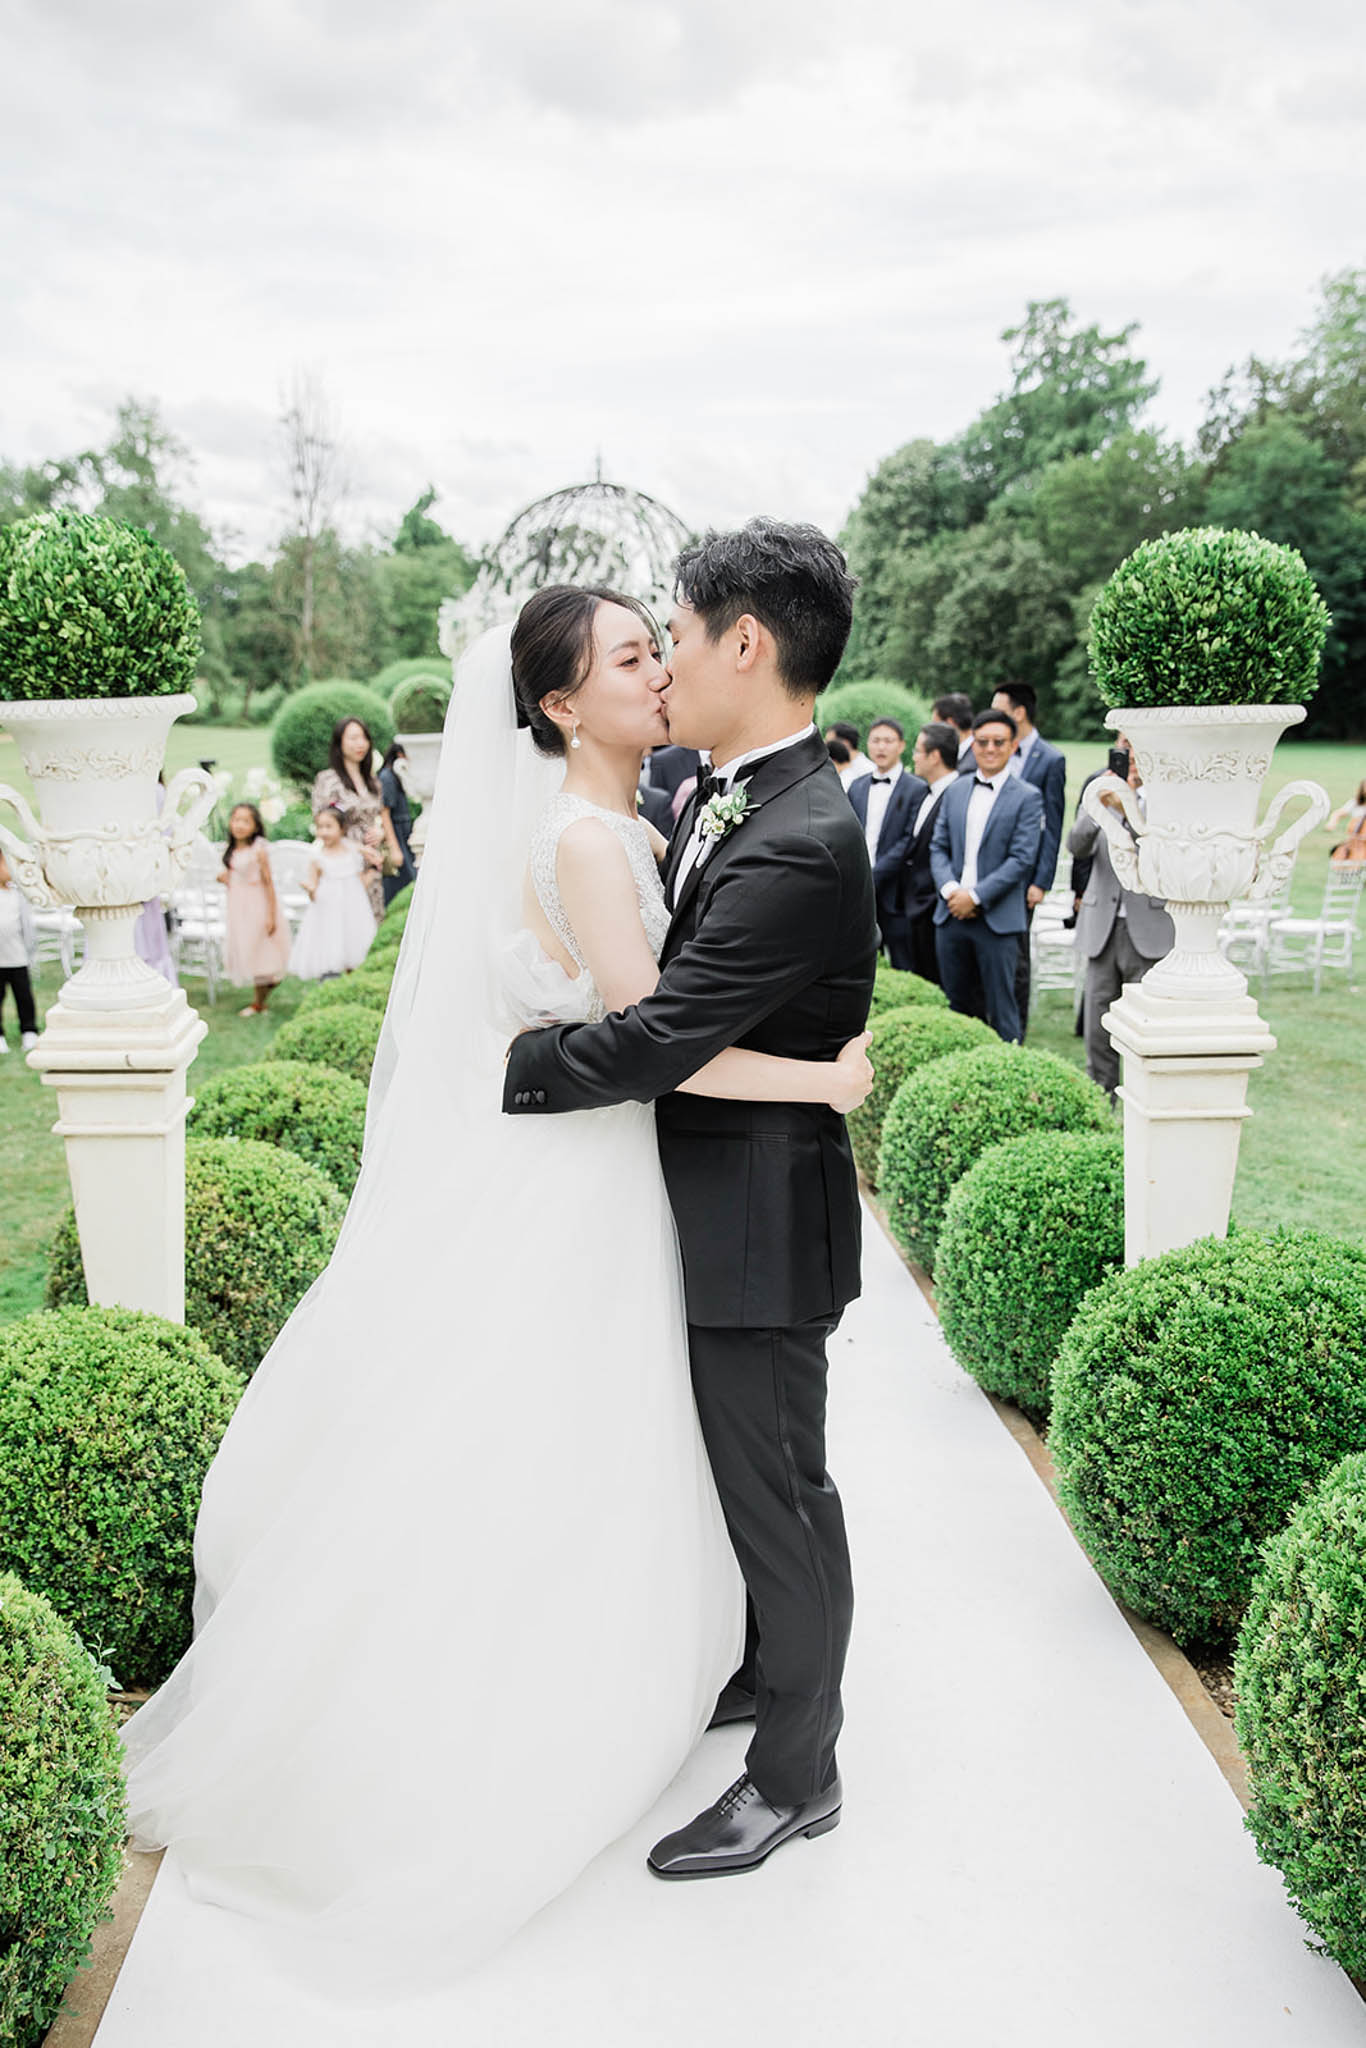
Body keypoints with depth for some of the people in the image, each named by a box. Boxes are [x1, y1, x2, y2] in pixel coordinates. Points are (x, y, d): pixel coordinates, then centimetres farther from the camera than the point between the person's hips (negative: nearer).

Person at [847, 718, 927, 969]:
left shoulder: (916, 789, -3)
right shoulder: (856, 787, 15)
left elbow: (909, 841, -10)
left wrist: (874, 877, -15)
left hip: (892, 894, -5)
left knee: (902, 968, 0)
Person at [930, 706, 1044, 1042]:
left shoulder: (1027, 797, -3)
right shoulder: (955, 791, 12)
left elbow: (1023, 859, -9)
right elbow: (938, 847, 10)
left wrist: (976, 896, -15)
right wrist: (949, 888, -8)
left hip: (997, 919, -4)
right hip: (951, 914, 5)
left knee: (1000, 1008, 0)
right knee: (955, 1004, 11)